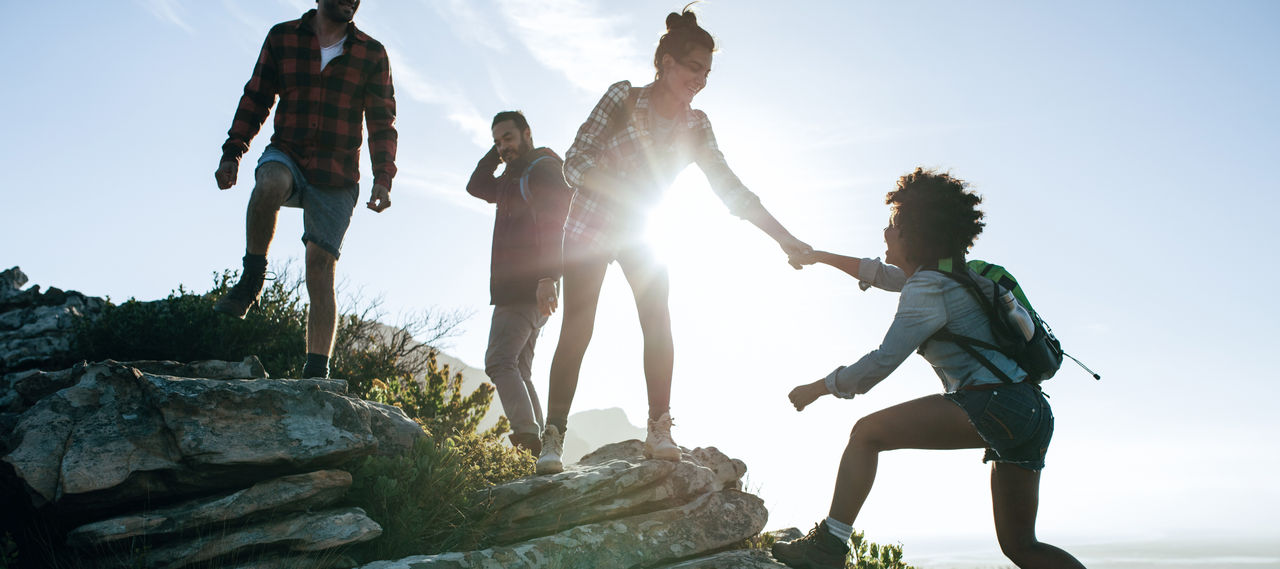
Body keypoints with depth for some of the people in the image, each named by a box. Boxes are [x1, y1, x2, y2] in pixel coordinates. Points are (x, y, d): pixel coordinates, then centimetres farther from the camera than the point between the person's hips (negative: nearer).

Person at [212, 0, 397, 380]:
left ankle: (316, 372, -7)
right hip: (288, 155, 1)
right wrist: (232, 152, 1)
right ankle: (251, 280, -17)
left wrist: (383, 179, -8)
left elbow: (382, 122, 3)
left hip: (337, 177, 0)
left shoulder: (371, 54, 6)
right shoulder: (282, 38, 8)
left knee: (321, 269, -7)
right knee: (270, 183, -37)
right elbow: (256, 98, 11)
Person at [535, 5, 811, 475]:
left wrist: (784, 238, -10)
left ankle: (659, 432, -5)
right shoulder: (623, 97, -15)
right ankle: (553, 438, -6)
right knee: (577, 330, -11)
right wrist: (624, 191, -30)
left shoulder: (696, 125, -4)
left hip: (638, 232, 4)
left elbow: (729, 188, -5)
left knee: (658, 323, -11)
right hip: (590, 225, -4)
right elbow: (576, 162, -16)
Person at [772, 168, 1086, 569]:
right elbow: (880, 274, 39)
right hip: (1031, 411, 10)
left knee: (867, 433, -6)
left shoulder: (928, 289, -8)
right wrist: (822, 257, 43)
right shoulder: (944, 274, 21)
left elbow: (881, 363, -12)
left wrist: (817, 389, -1)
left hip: (995, 406, -10)